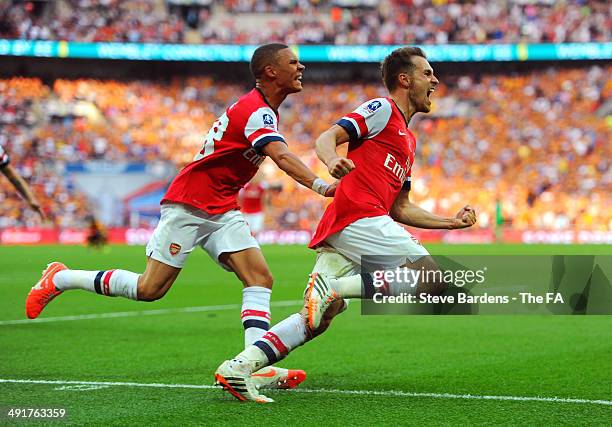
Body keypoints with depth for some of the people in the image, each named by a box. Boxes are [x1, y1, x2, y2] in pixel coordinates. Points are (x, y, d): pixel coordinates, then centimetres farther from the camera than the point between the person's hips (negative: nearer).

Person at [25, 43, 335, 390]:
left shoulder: (260, 110, 11)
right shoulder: (257, 112, -20)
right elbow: (282, 157, -37)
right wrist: (320, 185, -50)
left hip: (222, 211, 9)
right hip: (188, 205, -9)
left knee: (260, 279, -10)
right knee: (149, 289, -7)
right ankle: (60, 278, 12)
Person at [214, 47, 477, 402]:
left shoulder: (408, 141, 32)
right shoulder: (383, 109, 4)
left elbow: (401, 209, 31)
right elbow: (328, 138, -9)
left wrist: (452, 222, 26)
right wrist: (333, 161, -31)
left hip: (339, 232, 9)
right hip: (360, 217, -9)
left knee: (317, 319, -3)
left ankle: (238, 367, -11)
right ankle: (336, 287, -20)